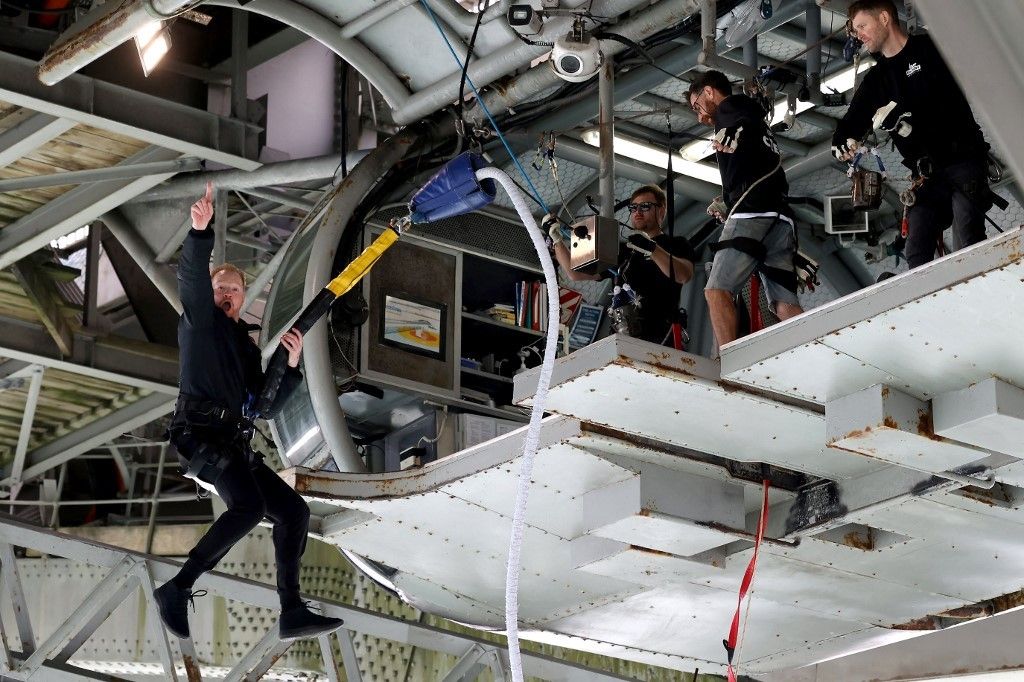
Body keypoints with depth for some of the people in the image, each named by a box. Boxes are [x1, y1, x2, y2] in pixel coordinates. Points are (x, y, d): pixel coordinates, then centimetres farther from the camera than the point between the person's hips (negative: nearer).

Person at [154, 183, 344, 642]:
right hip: (198, 431, -9)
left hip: (231, 442, 9)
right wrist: (201, 231, -30)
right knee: (250, 505, -30)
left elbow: (266, 407, 22)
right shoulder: (200, 320, 8)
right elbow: (191, 276, -13)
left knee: (293, 510, 5)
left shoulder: (246, 348, 27)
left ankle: (292, 612, 2)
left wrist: (291, 365, 8)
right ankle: (177, 590, -30)